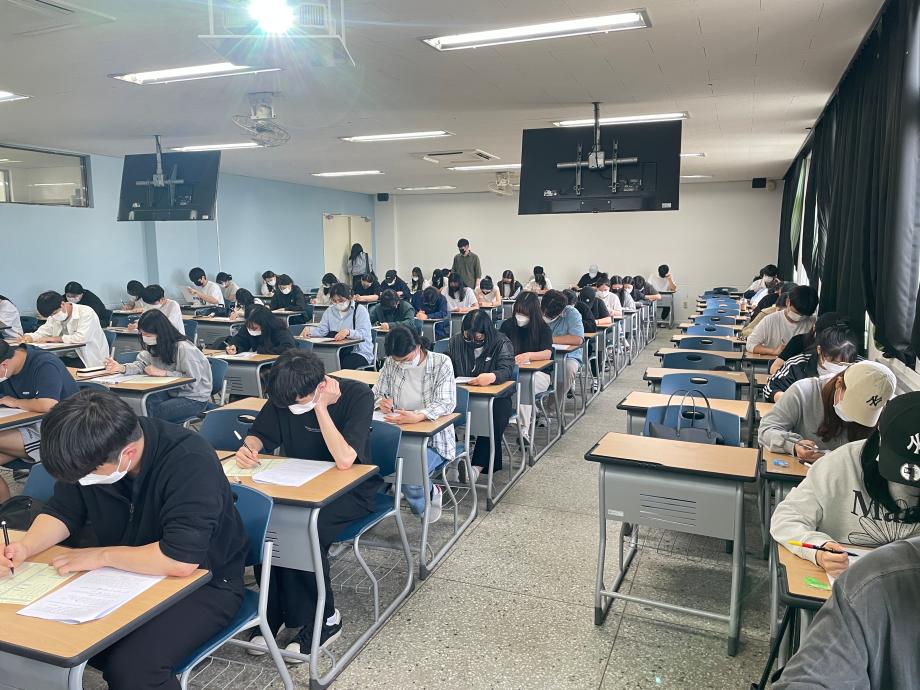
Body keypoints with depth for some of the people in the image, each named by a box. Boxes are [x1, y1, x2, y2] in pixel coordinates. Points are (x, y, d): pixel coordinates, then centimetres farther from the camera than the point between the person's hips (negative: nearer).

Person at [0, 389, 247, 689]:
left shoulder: (190, 461, -31)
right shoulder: (91, 454, -9)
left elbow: (181, 559, -36)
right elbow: (62, 511, 5)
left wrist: (101, 555, -24)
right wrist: (26, 546, -14)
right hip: (126, 573, 7)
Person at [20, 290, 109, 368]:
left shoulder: (86, 313, -14)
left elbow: (82, 338, -25)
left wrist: (55, 338, -16)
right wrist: (29, 337, -10)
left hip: (90, 361, -7)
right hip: (67, 358, 7)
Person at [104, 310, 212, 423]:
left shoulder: (184, 348, -26)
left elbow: (193, 381, -26)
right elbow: (142, 364, 1)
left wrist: (163, 373, -24)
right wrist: (122, 368, -19)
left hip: (195, 398, -7)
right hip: (173, 392, 7)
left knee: (154, 413, -19)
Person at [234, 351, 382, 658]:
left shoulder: (357, 395, -22)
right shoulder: (284, 397, -6)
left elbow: (344, 459, -31)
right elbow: (259, 436, 5)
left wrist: (320, 407, -30)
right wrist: (248, 448, -18)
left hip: (351, 488, -5)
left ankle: (323, 619, -6)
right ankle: (275, 611, -3)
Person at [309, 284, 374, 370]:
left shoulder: (360, 310, -3)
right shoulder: (330, 311, 15)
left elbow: (364, 334, -16)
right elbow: (321, 330, 5)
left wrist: (348, 332, -36)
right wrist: (309, 330, -17)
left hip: (360, 352, -4)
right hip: (337, 352, 4)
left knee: (344, 365, -33)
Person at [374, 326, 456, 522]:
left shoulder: (441, 363, -8)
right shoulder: (390, 363, 2)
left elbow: (446, 403, -18)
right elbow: (377, 392, 13)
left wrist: (417, 417, -37)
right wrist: (382, 401, -14)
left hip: (433, 439, -4)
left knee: (409, 479, -29)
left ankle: (432, 495, 8)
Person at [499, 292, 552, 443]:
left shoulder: (543, 328, -1)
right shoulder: (508, 325, 8)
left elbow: (547, 353, -16)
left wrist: (529, 355, -36)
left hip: (538, 374, -2)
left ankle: (524, 430, -40)